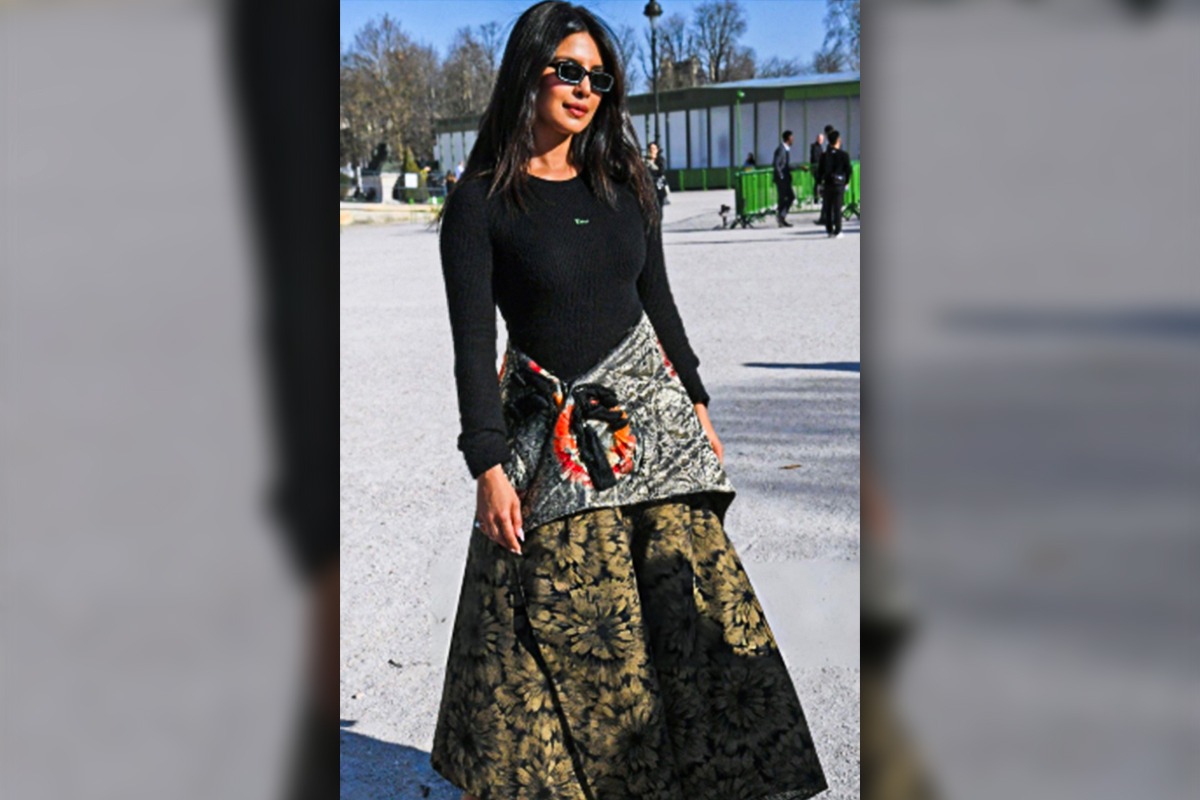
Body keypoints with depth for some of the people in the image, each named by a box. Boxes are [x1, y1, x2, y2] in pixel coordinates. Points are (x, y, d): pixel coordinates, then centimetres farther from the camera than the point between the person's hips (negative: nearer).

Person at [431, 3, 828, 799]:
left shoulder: (626, 183, 7)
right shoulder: (482, 202, -7)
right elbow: (473, 344, -9)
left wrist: (696, 403, 14)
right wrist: (489, 466, -15)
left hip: (649, 409, 4)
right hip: (553, 436, -3)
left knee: (690, 586, -1)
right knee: (555, 622, -2)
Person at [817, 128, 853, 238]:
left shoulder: (824, 155, -2)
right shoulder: (843, 155, -6)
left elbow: (819, 171, -2)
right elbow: (849, 170, -5)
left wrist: (820, 183, 8)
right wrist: (846, 182, 9)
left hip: (827, 184, 1)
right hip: (839, 184, -1)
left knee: (827, 209, 8)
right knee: (837, 208, 2)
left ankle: (829, 231, 9)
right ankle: (837, 231, 0)